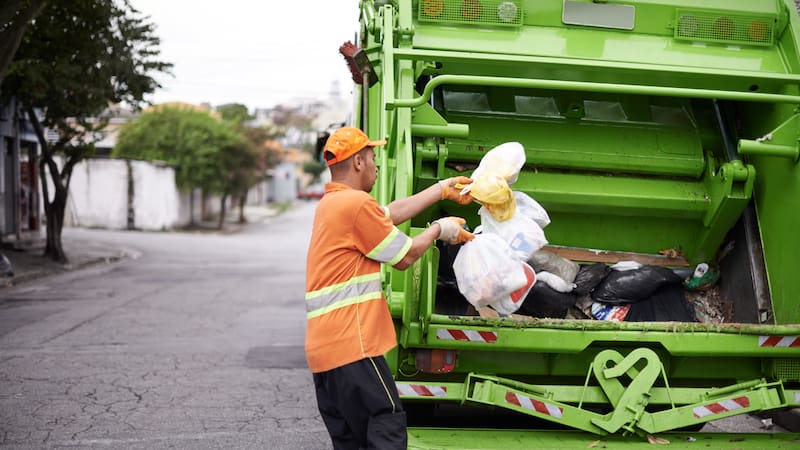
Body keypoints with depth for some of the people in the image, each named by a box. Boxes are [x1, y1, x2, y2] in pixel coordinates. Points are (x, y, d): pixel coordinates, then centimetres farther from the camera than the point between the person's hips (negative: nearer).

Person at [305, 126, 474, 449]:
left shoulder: (330, 203, 18)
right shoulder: (356, 203, -13)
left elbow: (391, 213, 25)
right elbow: (404, 257, -4)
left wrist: (442, 189, 31)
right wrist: (439, 229, 13)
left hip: (321, 348, 10)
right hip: (351, 345, -10)